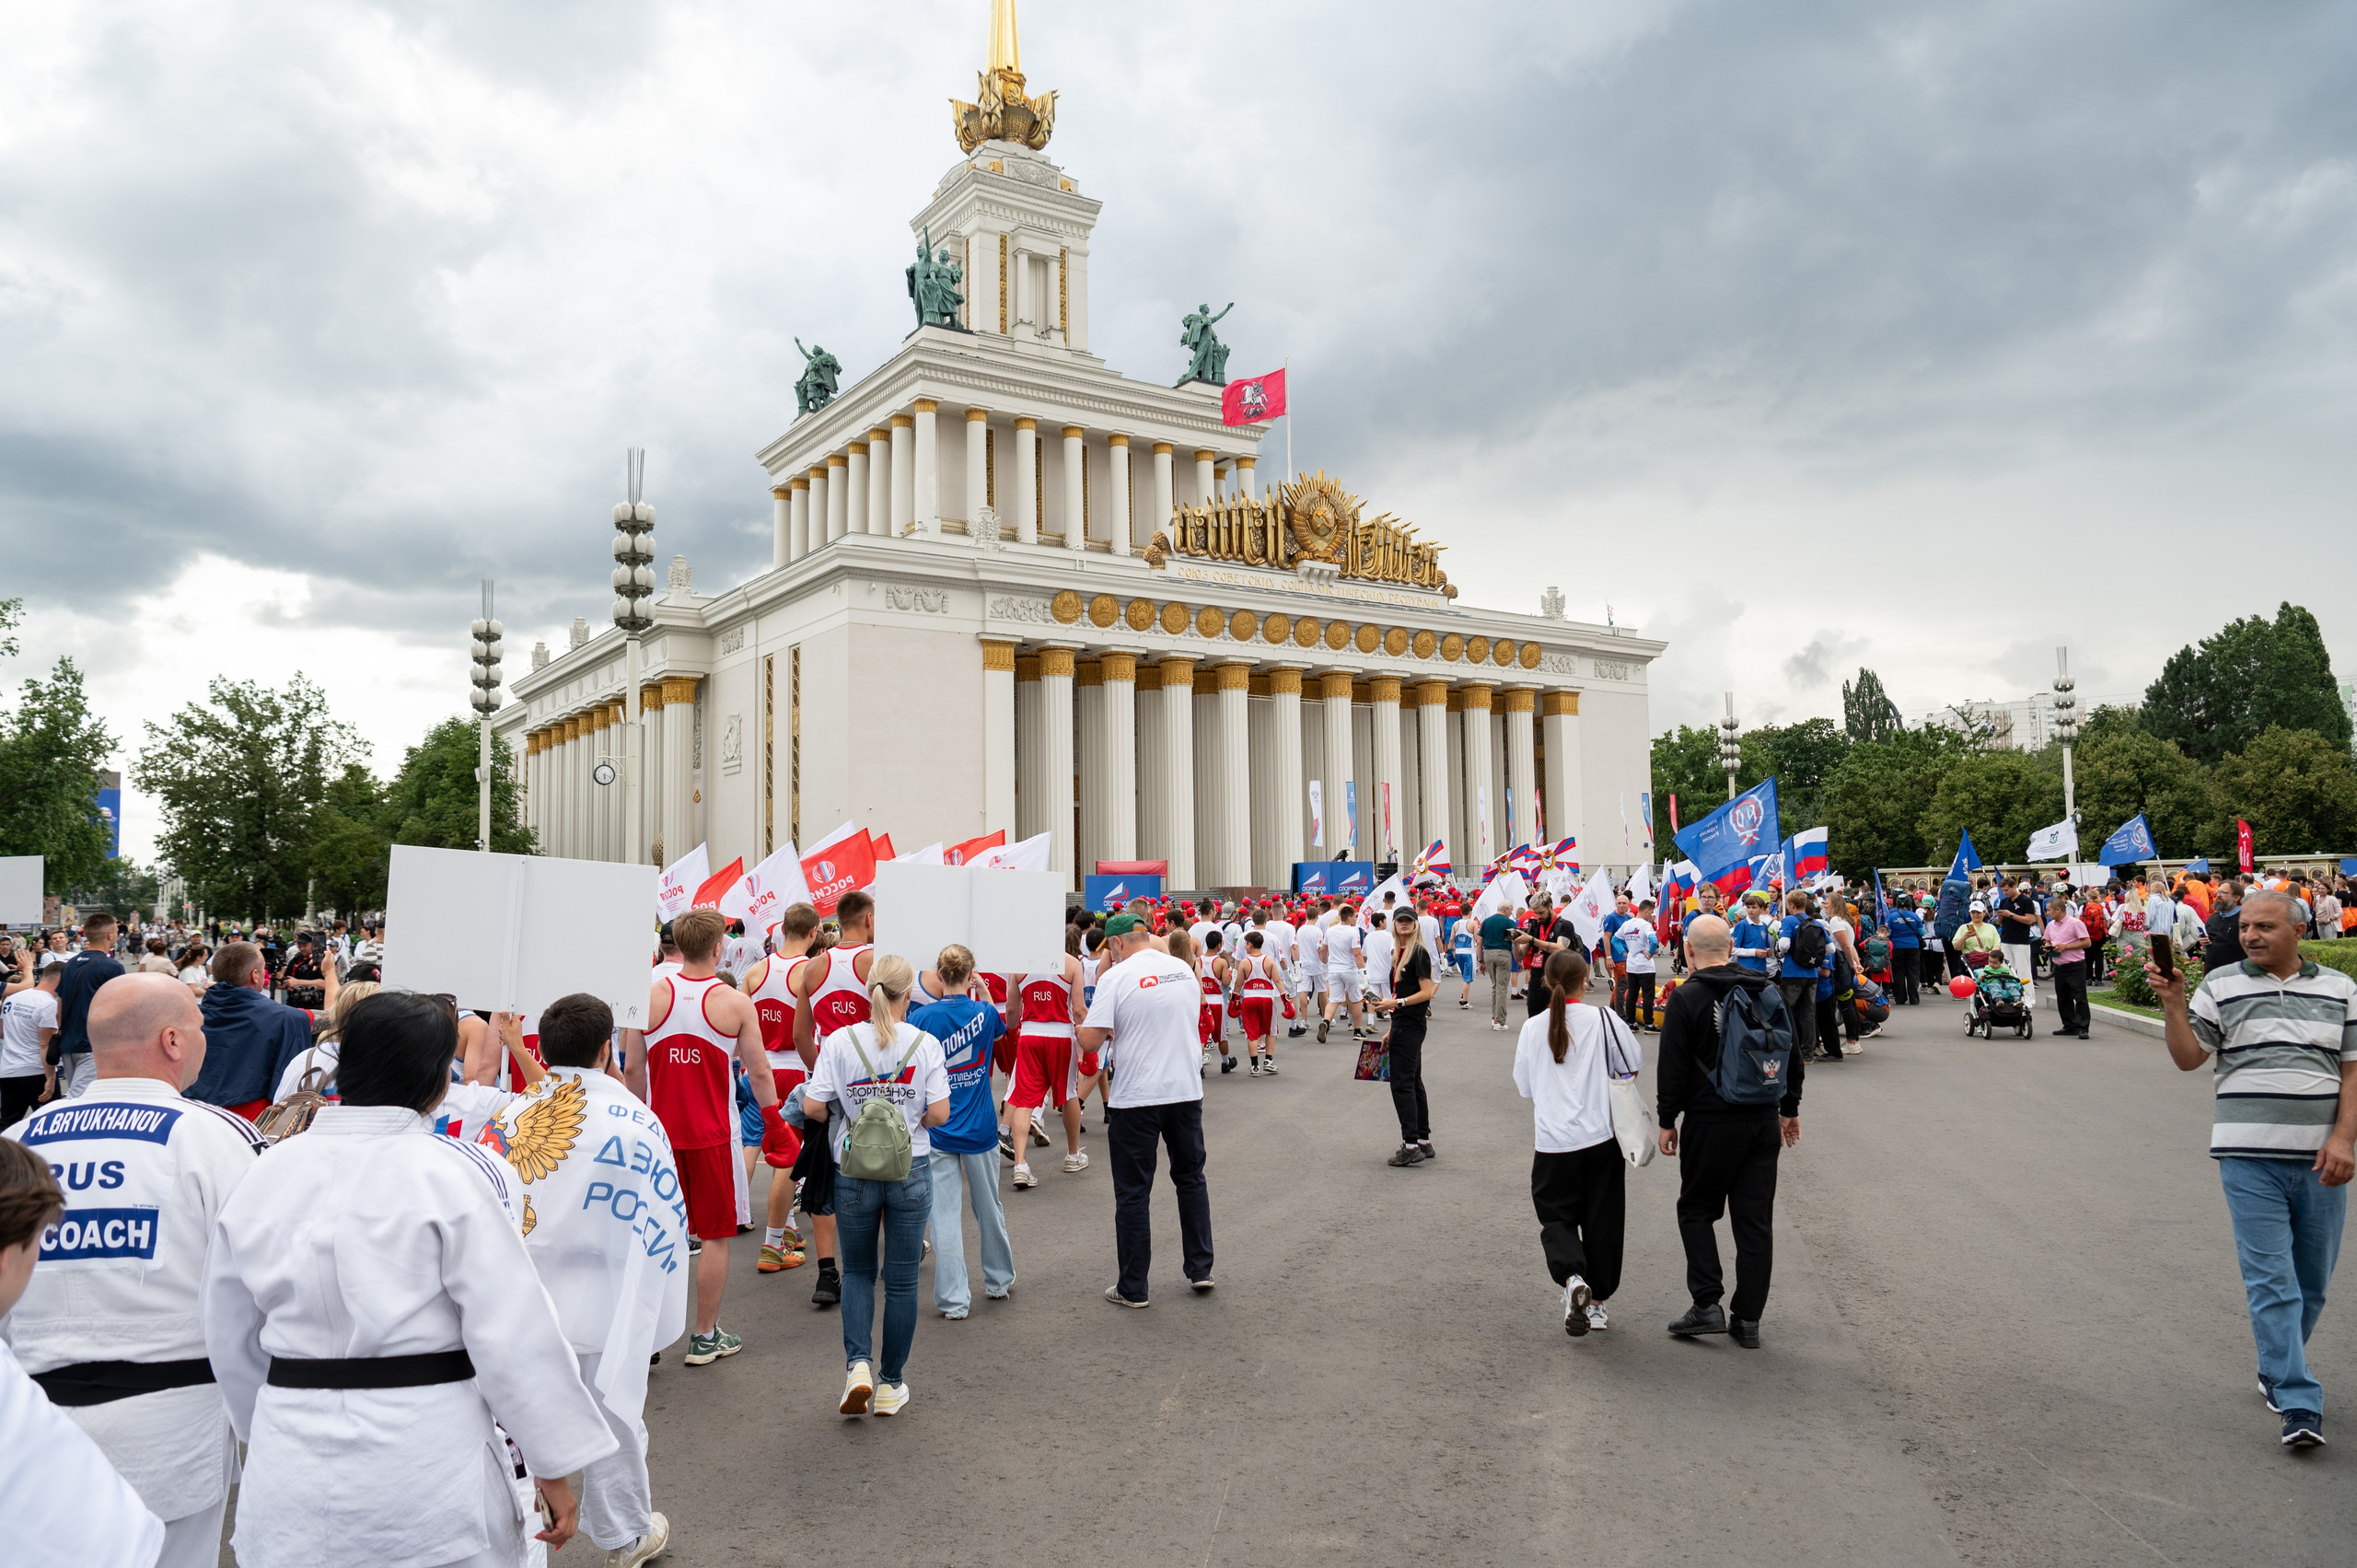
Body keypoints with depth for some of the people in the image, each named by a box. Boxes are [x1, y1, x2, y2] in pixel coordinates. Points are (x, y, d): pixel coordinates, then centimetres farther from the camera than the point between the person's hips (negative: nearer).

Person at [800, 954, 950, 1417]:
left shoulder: (839, 1042, -6)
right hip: (911, 1171, 0)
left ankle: (857, 1364, 1)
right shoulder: (925, 1044, -6)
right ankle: (891, 1384, 19)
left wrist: (848, 1116, 9)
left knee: (857, 1272, 18)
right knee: (902, 1279, 11)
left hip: (853, 1172, 0)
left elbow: (813, 1108, -10)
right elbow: (939, 1114, -10)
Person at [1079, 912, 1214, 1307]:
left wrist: (1110, 1033, 6)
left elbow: (1090, 1042, -16)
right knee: (1191, 1179, 20)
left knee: (1132, 1193, 5)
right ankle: (1200, 1270, 26)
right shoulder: (1183, 970, 6)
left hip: (1136, 1098, -5)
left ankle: (1133, 1289, 12)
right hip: (1186, 1091, 5)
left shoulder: (1116, 977, -12)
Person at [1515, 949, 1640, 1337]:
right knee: (1602, 1220, 13)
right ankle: (1596, 1302, 20)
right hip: (1601, 1138, 0)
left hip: (1552, 1144, 0)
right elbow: (1634, 1065, 4)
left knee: (1556, 1217, 11)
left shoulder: (1533, 1028, -1)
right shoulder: (1603, 1018, -7)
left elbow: (1524, 1087, 8)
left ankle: (1572, 1278, -15)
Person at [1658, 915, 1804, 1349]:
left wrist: (1667, 1121, -1)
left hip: (1711, 1122, -4)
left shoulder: (1686, 998, -9)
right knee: (1755, 1219, 8)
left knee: (1696, 1210, 11)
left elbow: (1673, 1068, -9)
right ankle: (1748, 1319, 12)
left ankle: (1708, 1304, 3)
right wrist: (1790, 1109, 23)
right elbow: (1793, 1055, 14)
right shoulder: (1769, 991, 7)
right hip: (1764, 1122, 5)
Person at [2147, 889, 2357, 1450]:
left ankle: (2277, 1373, 32)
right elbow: (2188, 1058, -2)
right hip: (2250, 1156, -2)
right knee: (2271, 1281, -6)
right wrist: (2172, 1002, -16)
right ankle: (2300, 1407, -4)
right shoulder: (2220, 985, 2)